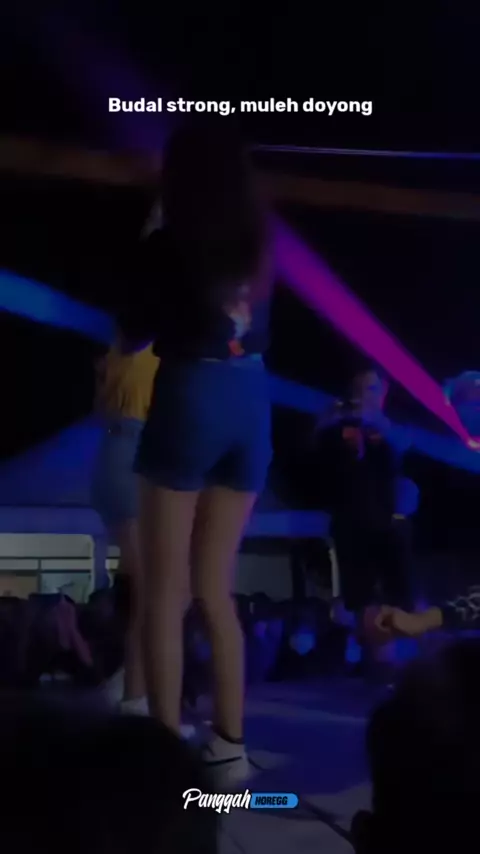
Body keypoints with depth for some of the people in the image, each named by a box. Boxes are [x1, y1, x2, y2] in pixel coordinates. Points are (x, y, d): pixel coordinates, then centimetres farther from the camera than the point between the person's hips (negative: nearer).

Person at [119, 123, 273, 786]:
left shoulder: (168, 245, -3)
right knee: (214, 590, 12)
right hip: (252, 404, 5)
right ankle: (230, 746, 12)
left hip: (191, 399, -5)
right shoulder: (261, 245, 10)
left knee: (166, 592, 1)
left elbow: (136, 334, 7)